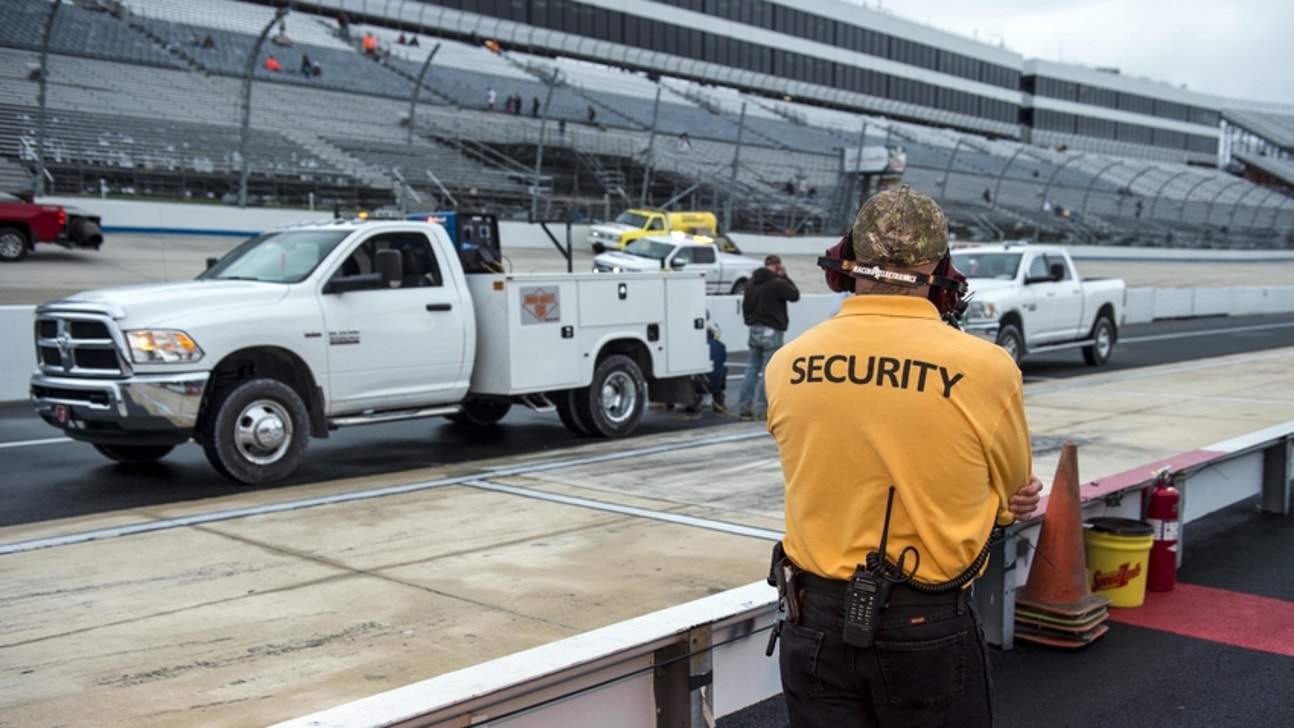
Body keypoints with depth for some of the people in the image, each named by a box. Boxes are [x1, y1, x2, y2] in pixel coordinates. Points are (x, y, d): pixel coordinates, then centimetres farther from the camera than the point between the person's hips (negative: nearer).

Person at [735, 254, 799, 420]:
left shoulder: (752, 282, 10)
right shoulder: (777, 283, -15)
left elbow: (745, 305, 15)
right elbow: (794, 295, -4)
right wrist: (785, 276, 0)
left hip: (755, 330, 8)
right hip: (771, 332, -8)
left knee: (752, 369, 12)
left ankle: (744, 407, 11)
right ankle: (760, 409, -4)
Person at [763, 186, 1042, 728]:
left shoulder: (786, 366, -5)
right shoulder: (986, 368, -15)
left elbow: (837, 481, 3)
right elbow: (1012, 495, 1)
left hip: (814, 623, 2)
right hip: (927, 630, -2)